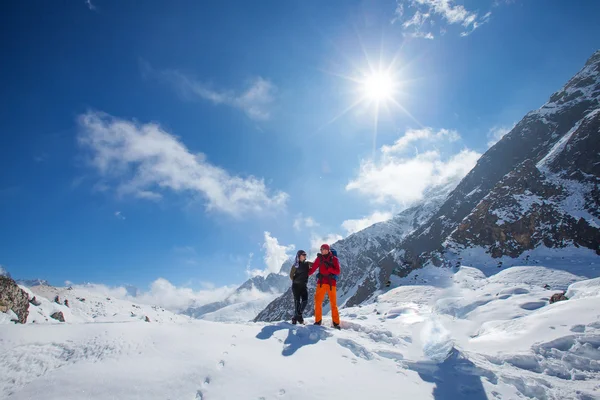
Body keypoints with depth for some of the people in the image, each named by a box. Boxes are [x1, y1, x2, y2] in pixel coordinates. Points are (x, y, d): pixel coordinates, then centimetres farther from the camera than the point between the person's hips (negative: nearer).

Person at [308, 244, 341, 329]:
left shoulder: (334, 259, 3)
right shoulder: (319, 258, 9)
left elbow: (337, 271, -4)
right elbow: (312, 269, 8)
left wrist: (328, 267, -17)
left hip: (331, 283, -2)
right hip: (321, 283, 2)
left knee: (333, 303, -2)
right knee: (318, 301, -3)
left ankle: (336, 323, 6)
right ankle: (318, 321, 8)